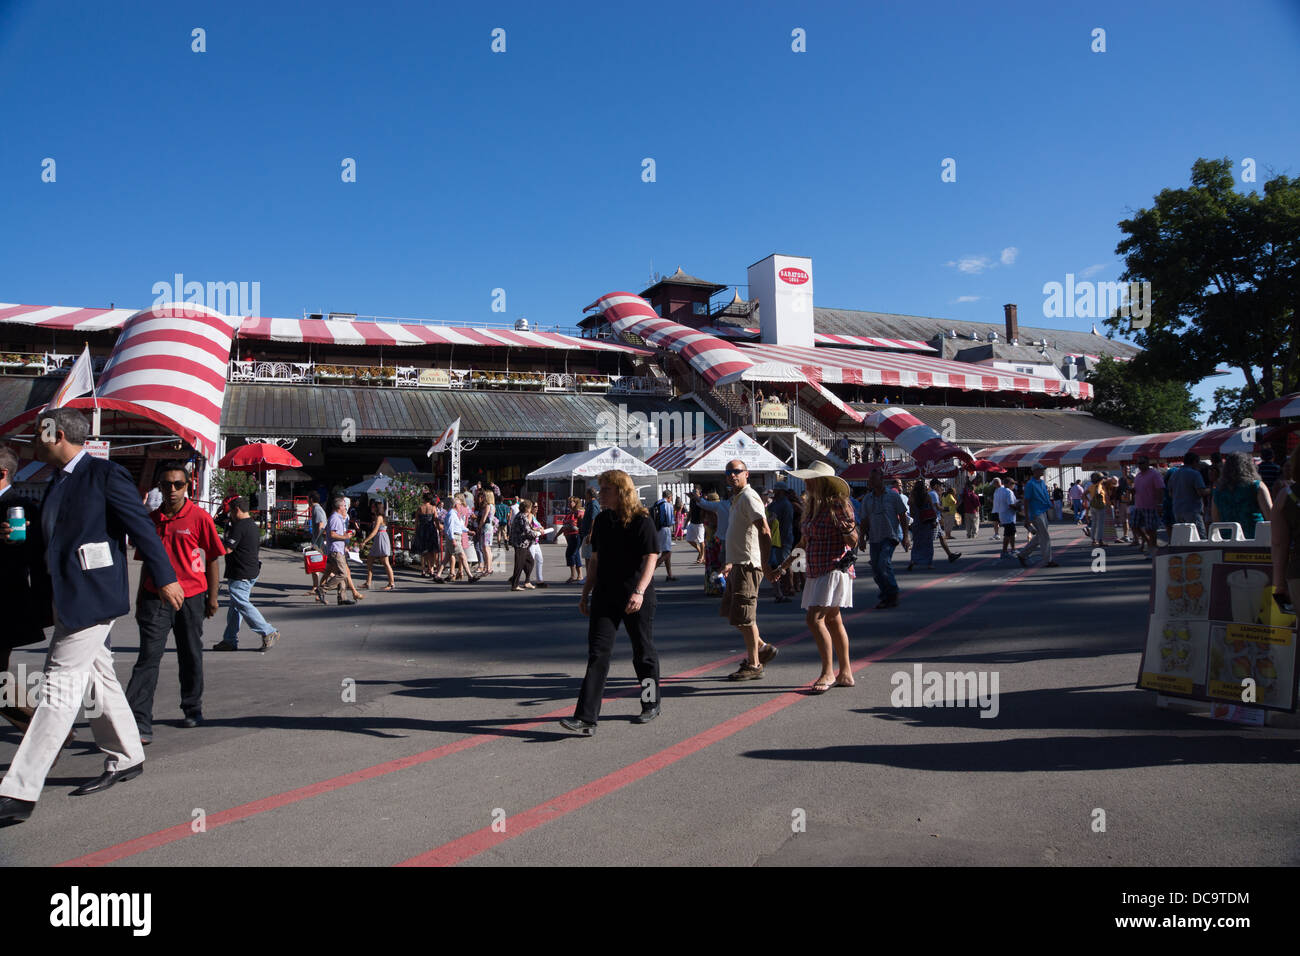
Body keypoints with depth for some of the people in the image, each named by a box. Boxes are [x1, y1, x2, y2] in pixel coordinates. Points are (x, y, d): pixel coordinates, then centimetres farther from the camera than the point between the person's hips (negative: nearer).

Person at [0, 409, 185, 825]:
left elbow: (141, 527, -13)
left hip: (92, 599, -9)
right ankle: (125, 760, 30)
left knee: (60, 686, -9)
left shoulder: (106, 474, -10)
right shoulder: (58, 482, 16)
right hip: (67, 599, 9)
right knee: (98, 677, 16)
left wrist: (165, 578, -14)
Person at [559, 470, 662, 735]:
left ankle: (652, 704, 30)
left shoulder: (641, 521, -9)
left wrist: (639, 591, -25)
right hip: (605, 595, 5)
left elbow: (651, 559, -14)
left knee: (644, 651, 9)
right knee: (597, 653, -4)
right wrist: (586, 593, 17)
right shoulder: (602, 520, 10)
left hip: (636, 598, -5)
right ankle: (586, 718, -7)